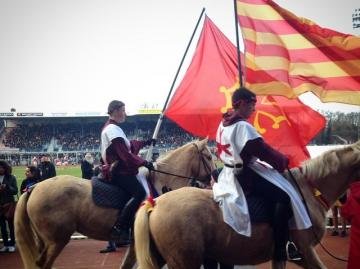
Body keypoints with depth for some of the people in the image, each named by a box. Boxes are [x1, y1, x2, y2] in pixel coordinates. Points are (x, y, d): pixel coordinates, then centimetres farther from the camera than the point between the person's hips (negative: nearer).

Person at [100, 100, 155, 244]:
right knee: (139, 193, -24)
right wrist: (144, 162, -16)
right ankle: (118, 229, -25)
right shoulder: (112, 129, -15)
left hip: (117, 169, 11)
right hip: (118, 171, -11)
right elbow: (125, 154, -22)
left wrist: (145, 143, 24)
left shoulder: (112, 128, 18)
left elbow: (128, 145, 28)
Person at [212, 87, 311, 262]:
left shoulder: (223, 125, 10)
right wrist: (283, 162, -1)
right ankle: (281, 249, -16)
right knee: (284, 196, -17)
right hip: (245, 175, -11)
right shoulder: (243, 126, -20)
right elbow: (263, 151, -18)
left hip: (230, 173, 11)